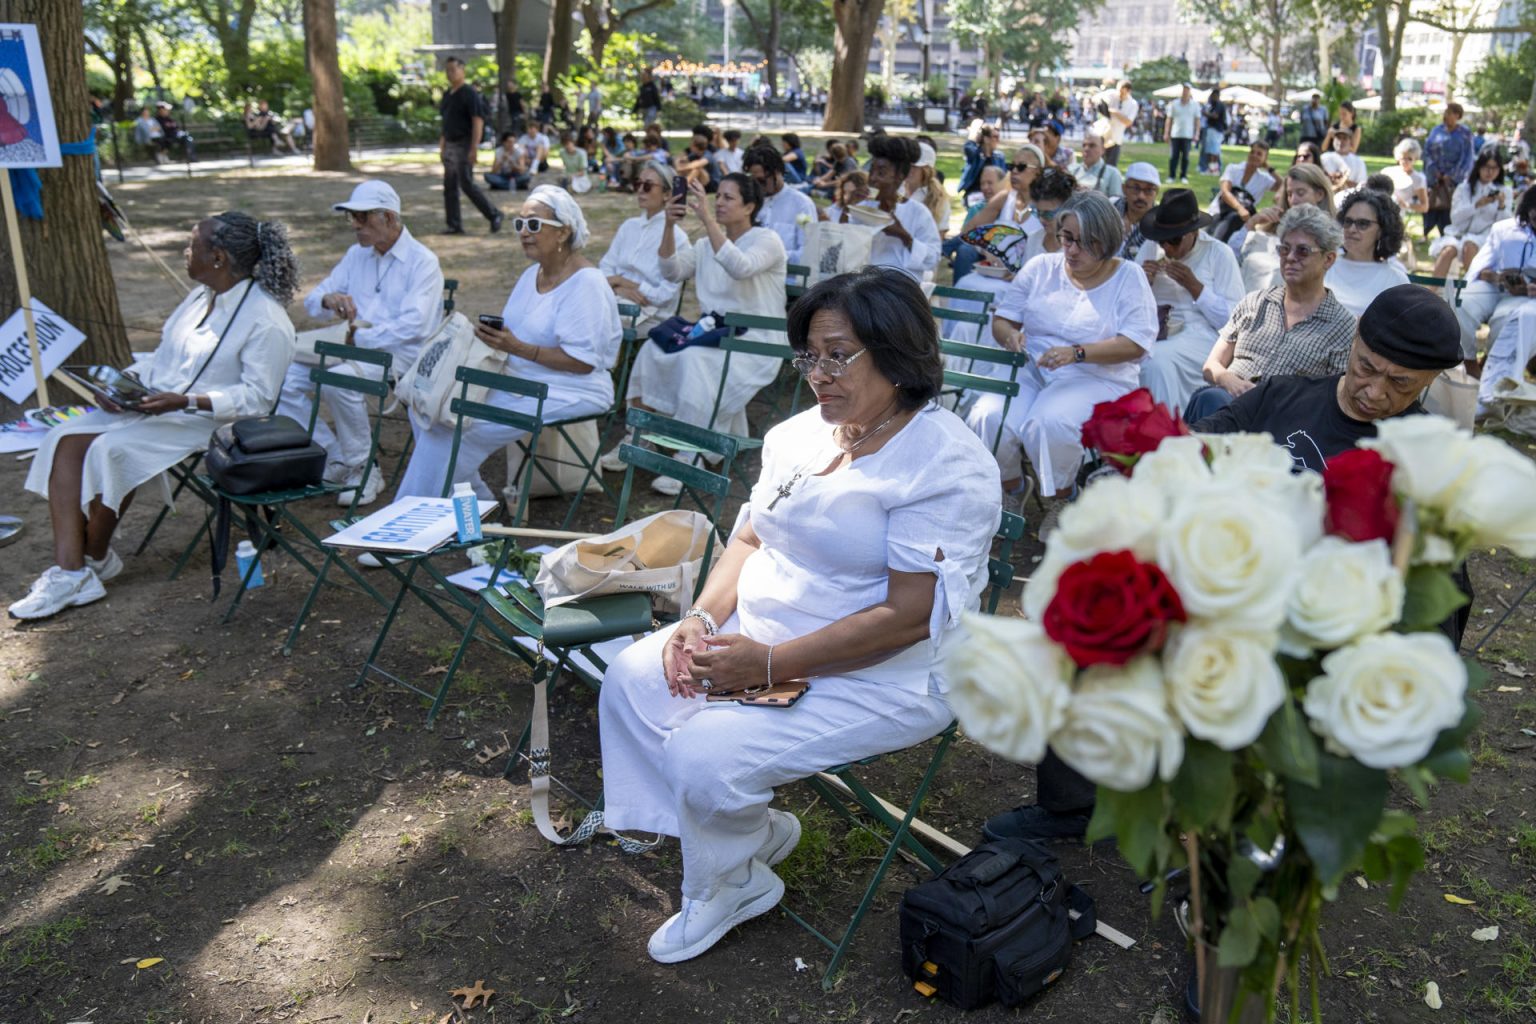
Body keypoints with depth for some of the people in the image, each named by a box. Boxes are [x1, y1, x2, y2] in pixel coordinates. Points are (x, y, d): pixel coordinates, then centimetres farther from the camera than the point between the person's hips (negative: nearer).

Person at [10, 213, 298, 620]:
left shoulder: (265, 319, -14)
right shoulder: (200, 297, 14)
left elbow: (258, 397, -18)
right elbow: (163, 357, 20)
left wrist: (187, 401, -26)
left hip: (206, 421, -8)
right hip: (152, 403, 8)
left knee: (111, 449, -28)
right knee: (65, 440, -13)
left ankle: (95, 558, -3)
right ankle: (69, 571, -19)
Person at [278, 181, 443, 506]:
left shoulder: (423, 262, -5)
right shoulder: (357, 255, 17)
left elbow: (413, 325, -19)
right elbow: (311, 300, 17)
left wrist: (360, 337, -18)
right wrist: (328, 300, -8)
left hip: (401, 355, -7)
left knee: (338, 381, -34)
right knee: (285, 378, -12)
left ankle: (362, 470, -16)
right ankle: (335, 460, -3)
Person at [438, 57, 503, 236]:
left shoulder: (469, 93, -10)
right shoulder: (447, 95, 15)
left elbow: (478, 121, -16)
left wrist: (474, 148, -23)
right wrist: (442, 146, 17)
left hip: (464, 145, -8)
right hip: (450, 145, 8)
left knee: (467, 184, -11)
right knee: (449, 186, 6)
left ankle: (494, 215, 2)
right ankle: (454, 225, 11)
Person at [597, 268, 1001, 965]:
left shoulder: (946, 464, -19)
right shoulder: (802, 433, 7)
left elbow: (907, 616, -24)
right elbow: (750, 538, 12)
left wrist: (768, 664, -24)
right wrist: (703, 617, -7)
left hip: (879, 678, -8)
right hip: (760, 635, 9)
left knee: (706, 753, -21)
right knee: (631, 680, -4)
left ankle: (727, 886, 12)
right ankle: (755, 830, 7)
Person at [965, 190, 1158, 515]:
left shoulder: (1129, 277, 2)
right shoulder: (1041, 267, 12)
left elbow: (1136, 344, -10)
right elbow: (1001, 319, 12)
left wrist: (1077, 352, -23)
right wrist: (1010, 335, -14)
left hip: (1097, 377, -3)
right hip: (1030, 369, 4)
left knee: (1049, 423, -35)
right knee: (987, 417, -27)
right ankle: (1011, 489, 3)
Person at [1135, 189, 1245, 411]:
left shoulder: (1219, 254, 4)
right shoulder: (1150, 247, 15)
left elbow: (1233, 322, -3)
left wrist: (1193, 285, -10)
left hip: (1198, 335, -3)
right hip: (1150, 331, 3)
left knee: (1157, 360, -35)